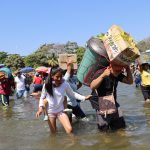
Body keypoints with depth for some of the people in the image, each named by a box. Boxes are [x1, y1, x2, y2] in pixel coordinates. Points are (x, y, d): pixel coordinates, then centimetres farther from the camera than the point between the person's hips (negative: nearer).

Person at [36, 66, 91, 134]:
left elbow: (73, 94, 0)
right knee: (53, 133, 8)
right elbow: (42, 97, -1)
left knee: (70, 129, -13)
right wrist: (41, 107, -15)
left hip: (60, 111, 0)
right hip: (50, 112, 0)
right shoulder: (47, 85, -14)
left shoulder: (65, 84, -14)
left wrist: (84, 98, -8)